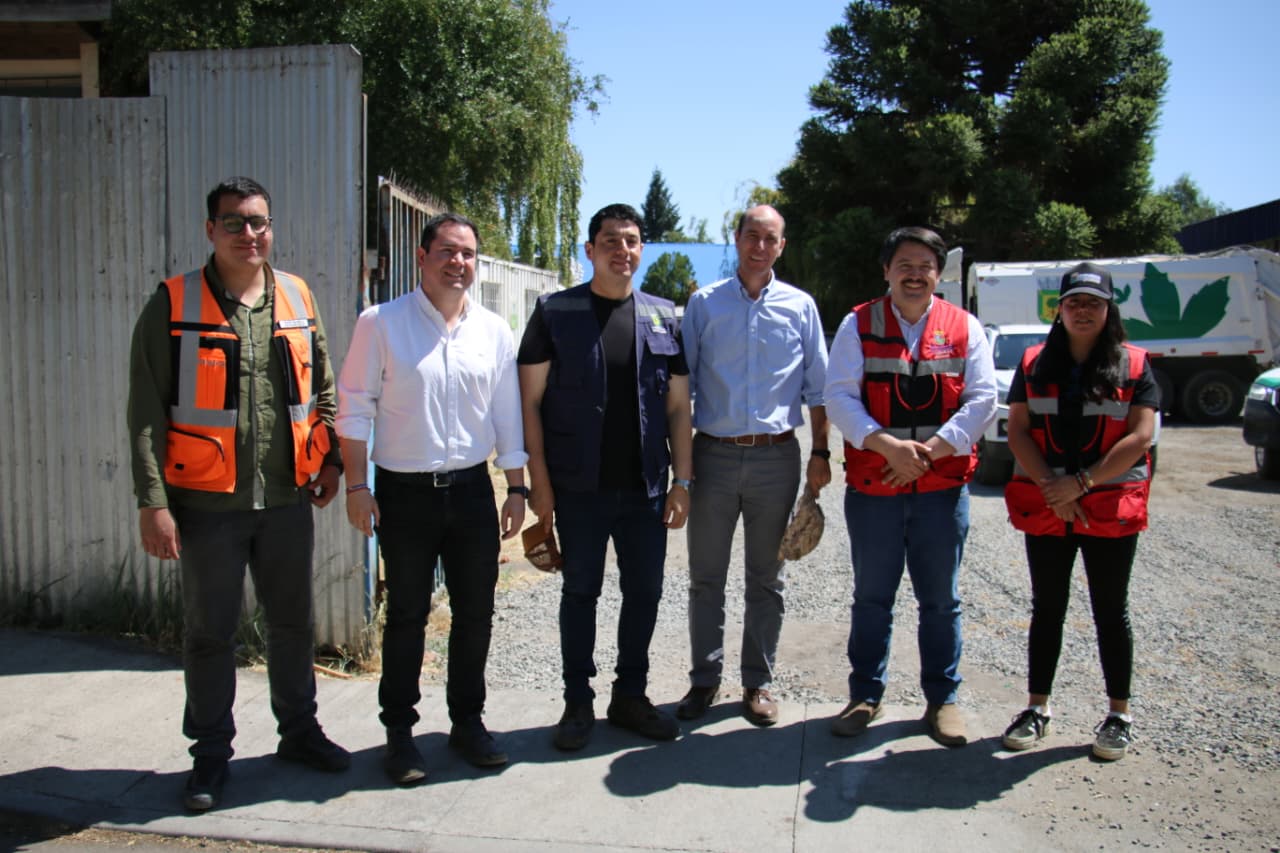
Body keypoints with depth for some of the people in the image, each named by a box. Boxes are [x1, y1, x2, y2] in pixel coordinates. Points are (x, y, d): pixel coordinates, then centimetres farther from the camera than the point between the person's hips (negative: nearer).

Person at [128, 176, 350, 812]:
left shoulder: (296, 299, 6)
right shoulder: (173, 305, -5)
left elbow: (323, 387, 15)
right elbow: (147, 411, -7)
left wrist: (331, 458, 7)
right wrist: (153, 500, -12)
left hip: (288, 498, 3)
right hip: (208, 502, -3)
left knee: (294, 622, 15)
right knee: (209, 632, 9)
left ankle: (298, 730, 34)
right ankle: (211, 754, 27)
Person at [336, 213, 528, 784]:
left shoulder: (493, 330, 6)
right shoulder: (381, 323, -4)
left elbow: (507, 414, 10)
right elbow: (355, 408, -3)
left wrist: (516, 488, 8)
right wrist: (357, 484, -8)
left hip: (472, 489, 3)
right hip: (405, 492, -3)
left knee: (475, 613, 10)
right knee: (406, 616, 8)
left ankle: (467, 720, 28)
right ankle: (399, 731, 23)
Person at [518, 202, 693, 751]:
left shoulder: (663, 316, 7)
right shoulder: (556, 311, -1)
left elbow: (678, 406, 8)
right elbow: (530, 400, -2)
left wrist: (682, 480, 2)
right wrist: (539, 480, -8)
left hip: (646, 488, 3)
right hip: (580, 486, -3)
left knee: (644, 591, 10)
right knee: (580, 591, 8)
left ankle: (630, 695, 28)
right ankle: (578, 702, 23)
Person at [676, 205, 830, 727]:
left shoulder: (799, 306, 7)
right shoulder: (704, 303, 5)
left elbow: (817, 387, 9)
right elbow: (682, 381, 5)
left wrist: (820, 454, 2)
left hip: (776, 455, 0)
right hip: (713, 453, 0)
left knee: (766, 579, 9)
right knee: (706, 577, 6)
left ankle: (758, 682, 22)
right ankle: (705, 678, 20)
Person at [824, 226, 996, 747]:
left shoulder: (964, 328, 7)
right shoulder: (859, 325, 4)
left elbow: (982, 399, 0)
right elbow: (839, 396, -6)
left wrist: (930, 450, -13)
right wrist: (886, 445, -19)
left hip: (942, 487, 1)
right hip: (872, 486, 0)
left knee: (940, 601, 10)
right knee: (871, 599, 10)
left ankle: (942, 700, 26)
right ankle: (865, 696, 25)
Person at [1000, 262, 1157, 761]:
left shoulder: (1133, 366, 1)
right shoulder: (1035, 365, 6)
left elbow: (1140, 437, -8)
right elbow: (1017, 431, 0)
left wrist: (1081, 483, -17)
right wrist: (1052, 490, -13)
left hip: (1111, 508, -1)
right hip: (1045, 508, 2)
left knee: (1110, 609, 8)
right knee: (1047, 607, 9)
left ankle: (1119, 716, 20)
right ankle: (1037, 708, 19)